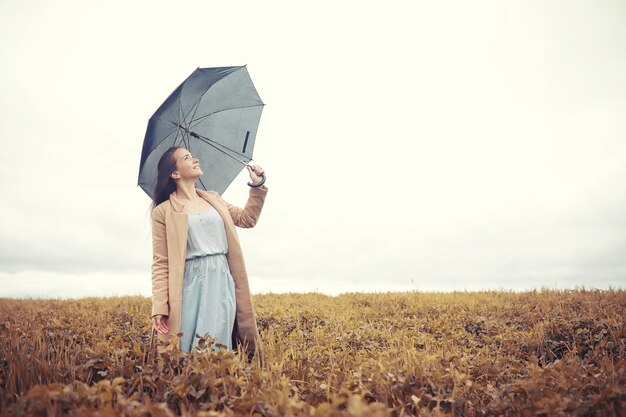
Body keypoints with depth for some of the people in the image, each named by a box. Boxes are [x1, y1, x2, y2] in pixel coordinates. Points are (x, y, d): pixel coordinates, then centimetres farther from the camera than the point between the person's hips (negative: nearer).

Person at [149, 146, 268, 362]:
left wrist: (257, 186, 13)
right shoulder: (163, 212, 2)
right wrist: (159, 307, -11)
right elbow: (161, 263, -2)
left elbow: (247, 219, 25)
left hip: (222, 282, 3)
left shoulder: (213, 198, 17)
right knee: (187, 349, -3)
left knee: (215, 349, -5)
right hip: (192, 285, -3)